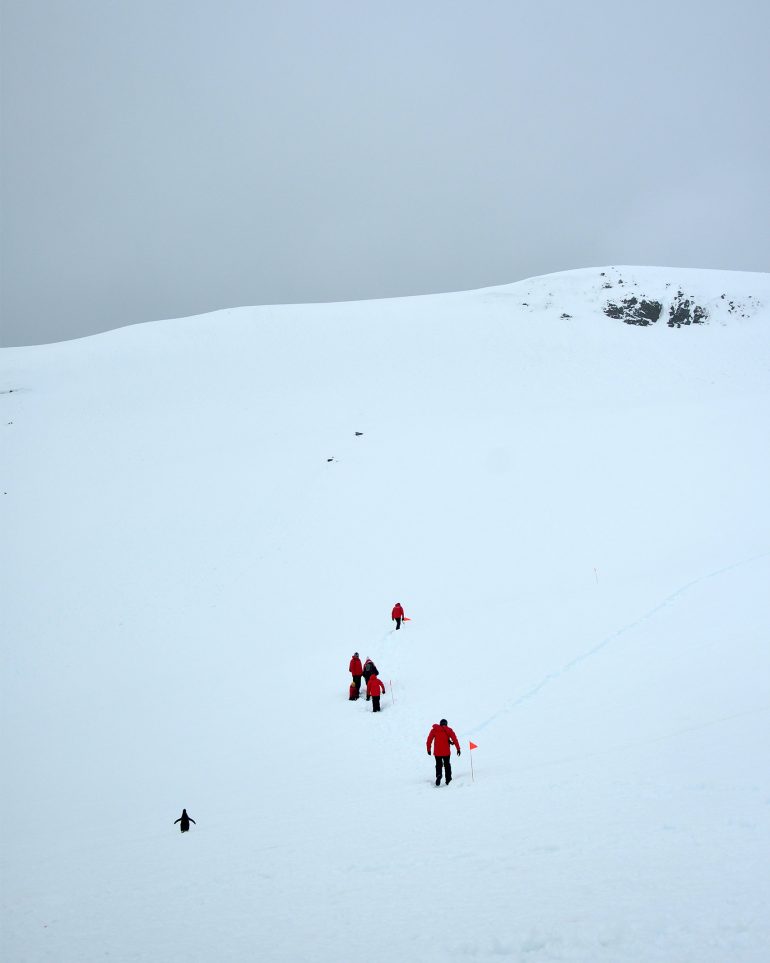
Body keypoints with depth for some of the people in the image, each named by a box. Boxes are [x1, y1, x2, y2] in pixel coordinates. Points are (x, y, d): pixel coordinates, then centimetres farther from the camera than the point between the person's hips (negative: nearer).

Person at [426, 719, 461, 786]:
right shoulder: (449, 730, 3)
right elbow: (454, 739, -3)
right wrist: (458, 748, -1)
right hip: (446, 751, 0)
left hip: (437, 752, 0)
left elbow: (429, 740, 2)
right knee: (447, 765, 15)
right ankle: (448, 779, 12)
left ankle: (438, 775, -18)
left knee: (438, 765, 9)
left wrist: (428, 749, 8)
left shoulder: (434, 730, 6)